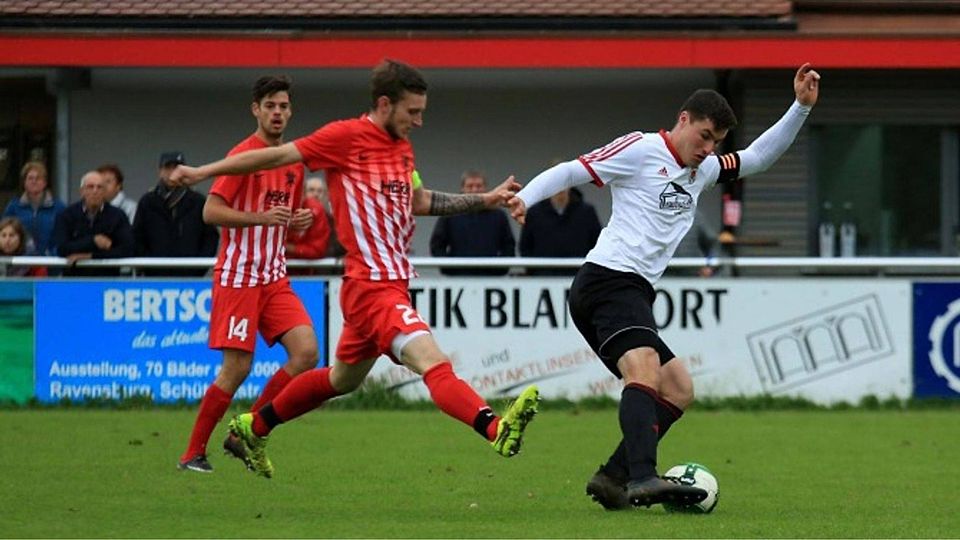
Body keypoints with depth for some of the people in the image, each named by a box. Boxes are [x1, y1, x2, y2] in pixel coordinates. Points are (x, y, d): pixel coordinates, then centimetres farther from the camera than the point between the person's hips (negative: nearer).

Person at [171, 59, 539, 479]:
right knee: (433, 363, -27)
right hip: (372, 284, -9)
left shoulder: (403, 148, 15)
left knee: (342, 380, 24)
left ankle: (252, 428, 39)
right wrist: (203, 172, -1)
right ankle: (496, 429, -46)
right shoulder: (347, 137, -9)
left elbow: (419, 202, 30)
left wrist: (486, 200, 24)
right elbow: (278, 156, -4)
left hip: (392, 283, 9)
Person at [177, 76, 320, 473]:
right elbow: (211, 212, -16)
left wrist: (300, 221, 3)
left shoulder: (294, 162, 13)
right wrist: (260, 217, -27)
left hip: (275, 277, 7)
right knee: (237, 368, -9)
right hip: (238, 275, -7)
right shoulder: (244, 155, -10)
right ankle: (193, 454, 4)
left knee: (306, 352, -8)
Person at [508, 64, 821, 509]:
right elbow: (573, 171, -4)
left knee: (678, 390, 11)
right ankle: (643, 478, -48)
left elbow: (757, 157, 28)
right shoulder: (641, 150, -1)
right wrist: (526, 196, -19)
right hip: (609, 278, -10)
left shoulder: (702, 170, 24)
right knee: (644, 369, -30)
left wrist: (801, 107, 19)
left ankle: (613, 478, 3)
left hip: (633, 295, 10)